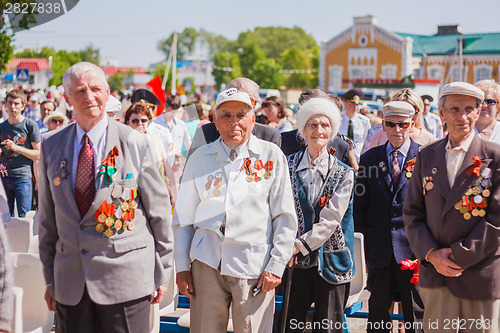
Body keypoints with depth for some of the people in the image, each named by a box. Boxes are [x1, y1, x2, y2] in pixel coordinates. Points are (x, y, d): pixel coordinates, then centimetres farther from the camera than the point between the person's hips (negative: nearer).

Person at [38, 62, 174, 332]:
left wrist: (161, 273, 2)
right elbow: (48, 216, 11)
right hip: (70, 284, 3)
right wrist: (50, 278, 10)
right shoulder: (51, 146, 6)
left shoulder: (134, 143, -4)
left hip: (126, 278, -3)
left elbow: (159, 210, 0)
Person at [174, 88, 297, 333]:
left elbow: (285, 217, 3)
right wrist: (182, 266, 7)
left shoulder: (271, 156, 3)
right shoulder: (199, 158, 9)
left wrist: (276, 265, -3)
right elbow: (183, 217, 12)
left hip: (254, 265, -2)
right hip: (206, 262, 2)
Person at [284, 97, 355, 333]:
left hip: (331, 259, 0)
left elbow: (331, 219, -8)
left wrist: (300, 245, -16)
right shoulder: (288, 166, 5)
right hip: (296, 260, 1)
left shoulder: (343, 173, 2)